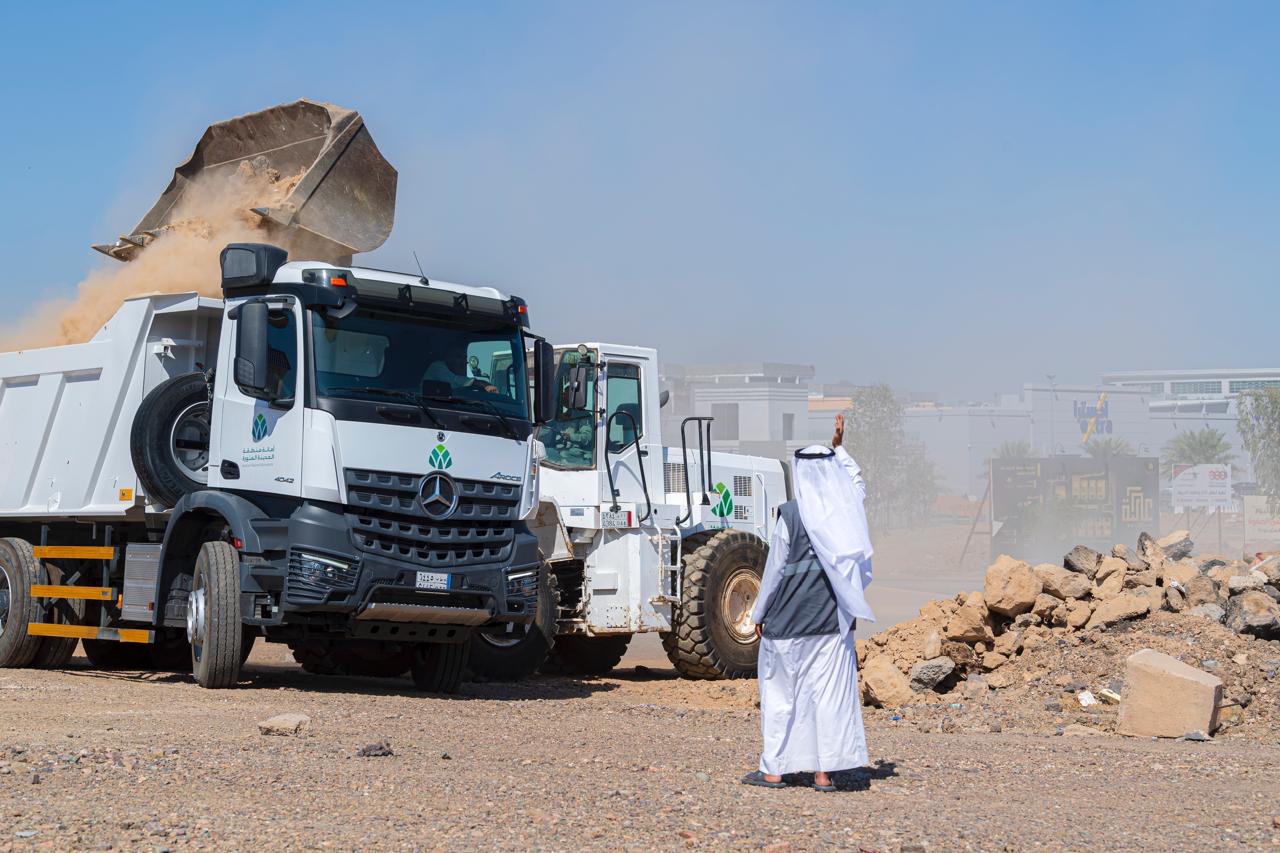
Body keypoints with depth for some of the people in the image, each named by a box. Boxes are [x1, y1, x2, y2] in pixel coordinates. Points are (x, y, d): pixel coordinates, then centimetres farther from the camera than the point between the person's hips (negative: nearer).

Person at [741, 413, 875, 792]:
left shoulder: (791, 514, -11)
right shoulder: (845, 509, 2)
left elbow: (775, 568, -7)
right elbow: (857, 483, 27)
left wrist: (760, 615, 2)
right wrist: (839, 449, 32)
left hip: (791, 617, -4)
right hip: (833, 618, 4)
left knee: (781, 691, 7)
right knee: (830, 690, 4)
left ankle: (773, 768, 10)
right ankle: (824, 771, 3)